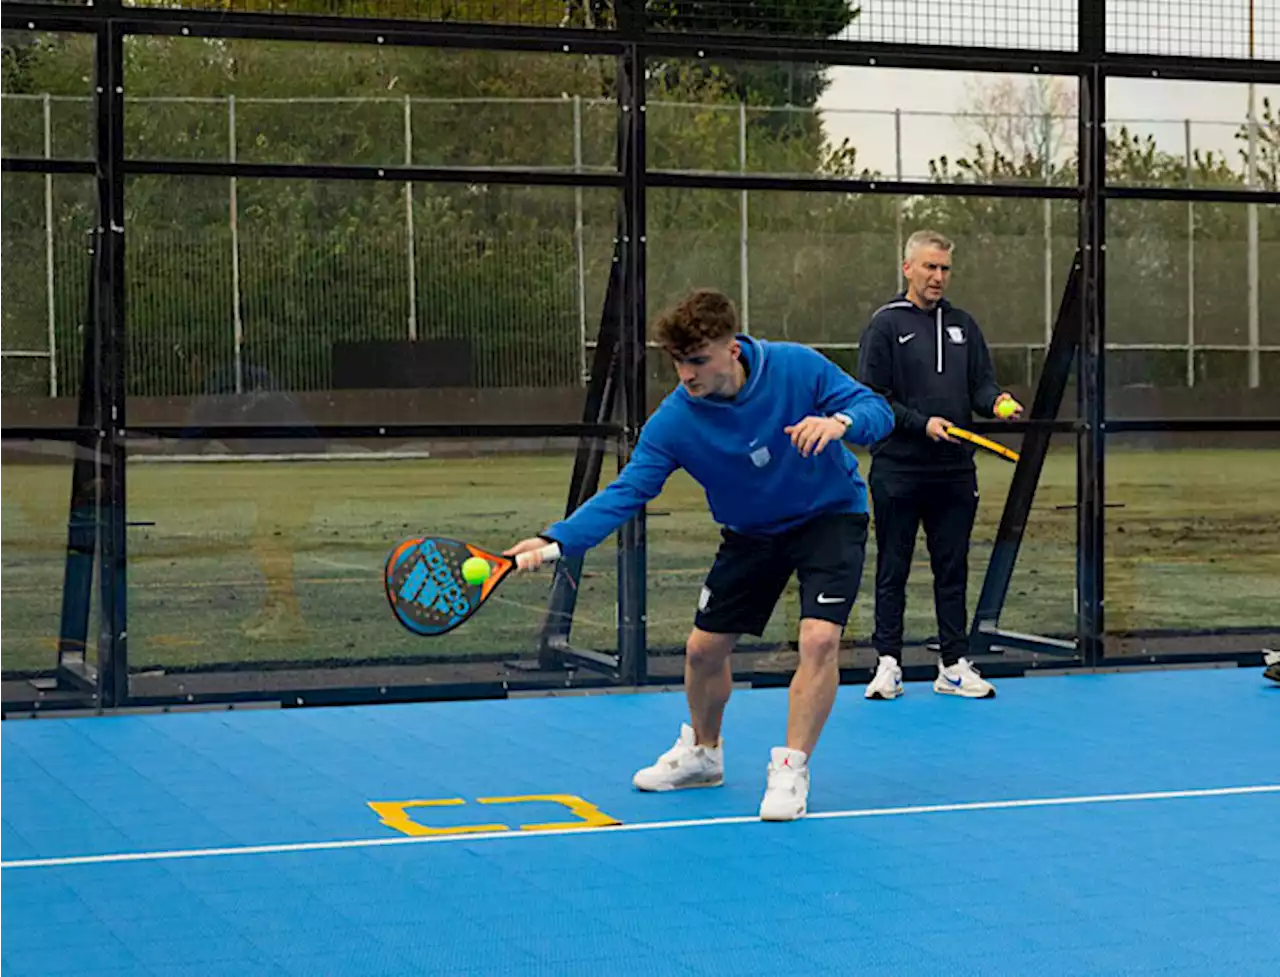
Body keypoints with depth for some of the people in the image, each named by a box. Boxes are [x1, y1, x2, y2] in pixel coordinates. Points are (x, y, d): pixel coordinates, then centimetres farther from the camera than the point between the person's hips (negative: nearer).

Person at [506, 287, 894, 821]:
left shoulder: (797, 366, -25)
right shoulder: (673, 421, -22)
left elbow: (877, 410, -19)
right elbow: (626, 491, -25)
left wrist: (839, 421, -43)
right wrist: (557, 539, -40)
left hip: (831, 515, -3)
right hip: (751, 533, 3)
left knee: (819, 638, -22)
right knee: (704, 647, 6)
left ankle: (791, 769, -8)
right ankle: (702, 752, 35)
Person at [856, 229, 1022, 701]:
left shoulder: (963, 325, 12)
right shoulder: (885, 325, -3)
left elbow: (981, 384, 13)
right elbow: (871, 397, -8)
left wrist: (996, 400, -10)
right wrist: (921, 423, -17)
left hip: (955, 471, 4)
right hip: (897, 471, -4)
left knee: (952, 569, 8)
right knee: (892, 570, 3)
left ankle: (954, 665, 14)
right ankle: (888, 663, 9)